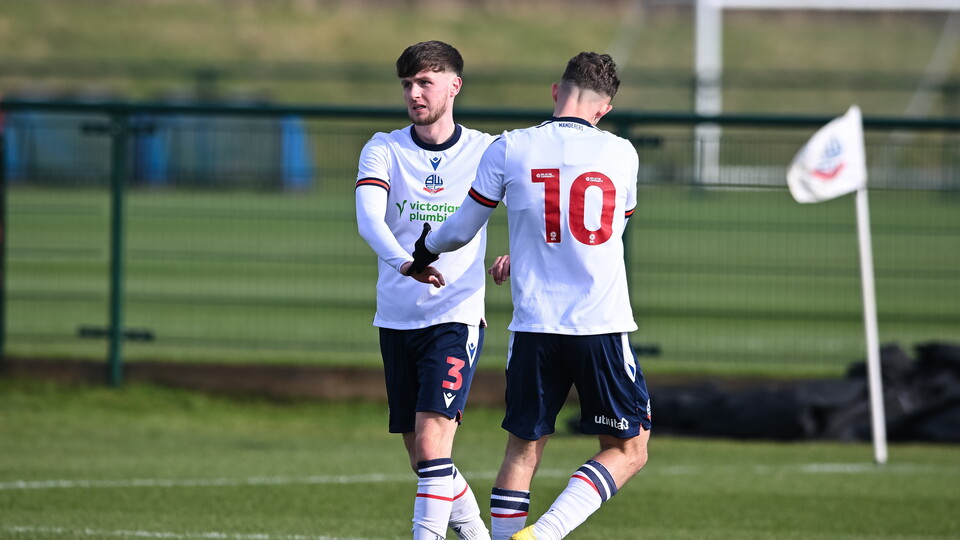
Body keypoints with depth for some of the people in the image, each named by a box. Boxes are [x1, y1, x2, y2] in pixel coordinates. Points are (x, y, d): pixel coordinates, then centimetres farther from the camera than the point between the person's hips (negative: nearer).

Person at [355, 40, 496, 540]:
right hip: (395, 319, 3)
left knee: (432, 437, -20)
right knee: (419, 452, 10)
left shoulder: (486, 152, 0)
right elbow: (368, 218, -16)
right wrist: (404, 262, -36)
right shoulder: (384, 150, 1)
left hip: (456, 317, -3)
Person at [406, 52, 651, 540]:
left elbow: (461, 230, 10)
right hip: (604, 325, -1)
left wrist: (424, 251, 34)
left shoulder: (509, 149, 0)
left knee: (522, 450, 14)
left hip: (534, 325, 1)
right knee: (628, 450, 8)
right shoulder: (622, 154, 4)